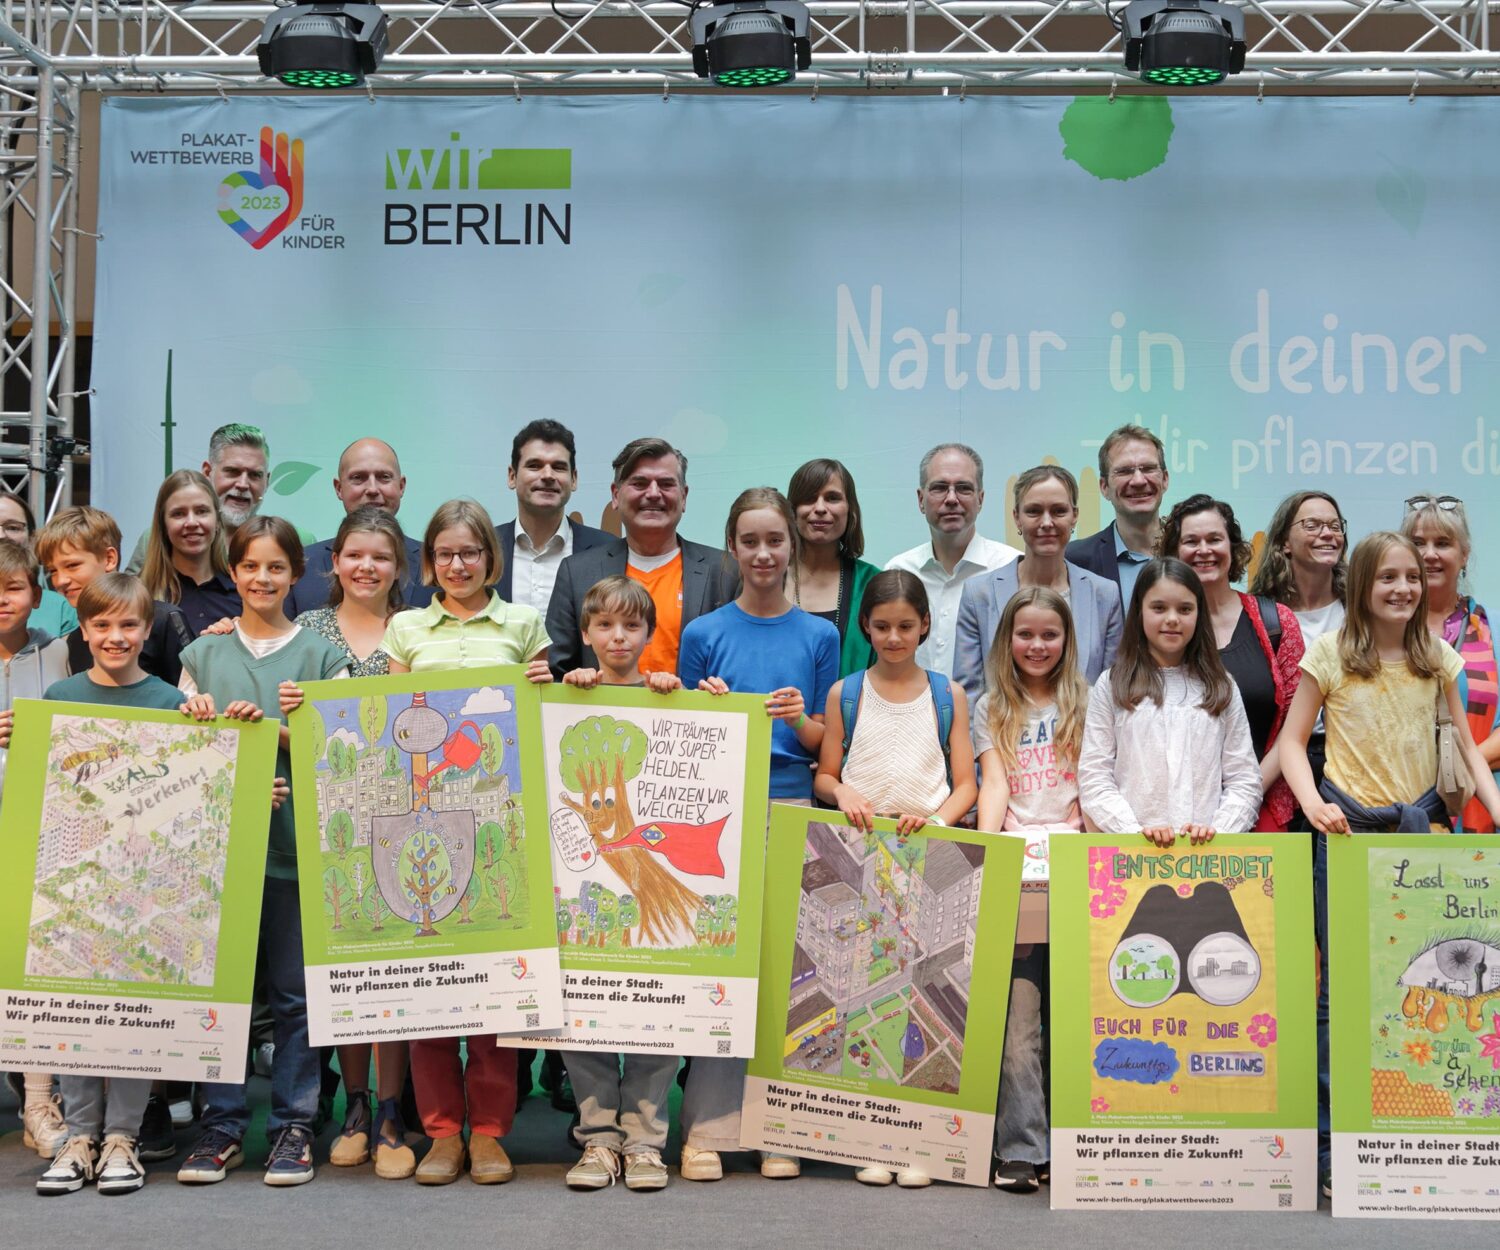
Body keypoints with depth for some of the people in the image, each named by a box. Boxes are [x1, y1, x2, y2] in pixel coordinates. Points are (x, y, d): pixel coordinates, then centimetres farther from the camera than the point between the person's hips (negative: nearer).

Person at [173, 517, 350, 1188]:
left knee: (294, 993, 3)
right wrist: (205, 726, -7)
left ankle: (293, 1125, 12)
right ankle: (222, 1125, 15)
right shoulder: (202, 654, 11)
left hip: (296, 837, -2)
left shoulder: (322, 655, 4)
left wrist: (277, 729, -14)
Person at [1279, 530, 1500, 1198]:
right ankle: (1331, 1146, 3)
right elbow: (1292, 741, 0)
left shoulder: (1438, 657, 7)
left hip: (1420, 822, 3)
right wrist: (1314, 806, -16)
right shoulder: (1329, 653, -2)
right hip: (1349, 825, -3)